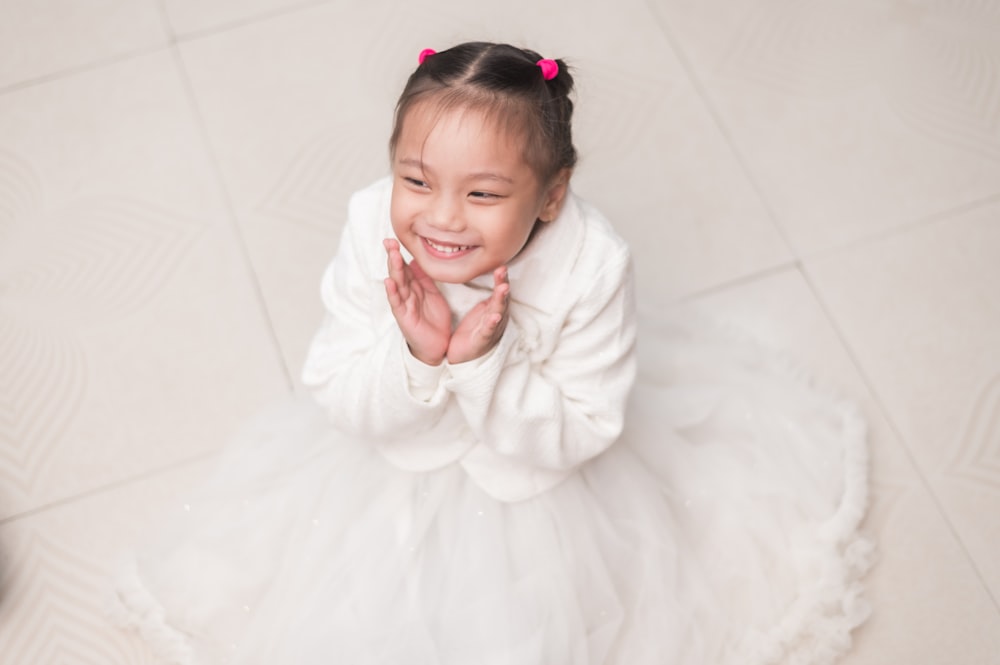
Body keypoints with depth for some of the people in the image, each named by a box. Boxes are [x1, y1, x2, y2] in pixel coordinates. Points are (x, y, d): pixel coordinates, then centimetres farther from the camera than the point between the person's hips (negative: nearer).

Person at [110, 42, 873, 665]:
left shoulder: (592, 268, -34)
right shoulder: (373, 232, -29)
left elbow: (574, 437, -26)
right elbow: (342, 404, -20)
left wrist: (487, 362, -42)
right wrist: (414, 357, -41)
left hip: (537, 486, -1)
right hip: (401, 470, 2)